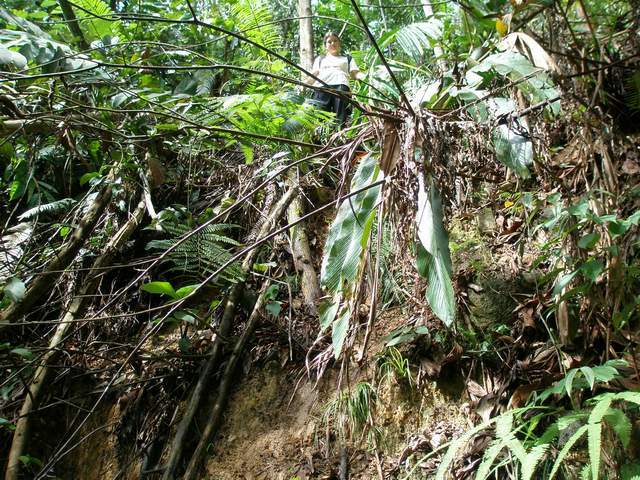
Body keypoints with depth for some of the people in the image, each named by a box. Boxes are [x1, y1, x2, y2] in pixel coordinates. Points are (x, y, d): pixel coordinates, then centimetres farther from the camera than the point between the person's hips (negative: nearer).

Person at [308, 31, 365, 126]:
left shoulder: (347, 58, 34)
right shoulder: (320, 59, 36)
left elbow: (355, 74, 21)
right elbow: (314, 74, 21)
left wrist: (367, 76, -2)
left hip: (341, 86, 0)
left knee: (340, 118, -24)